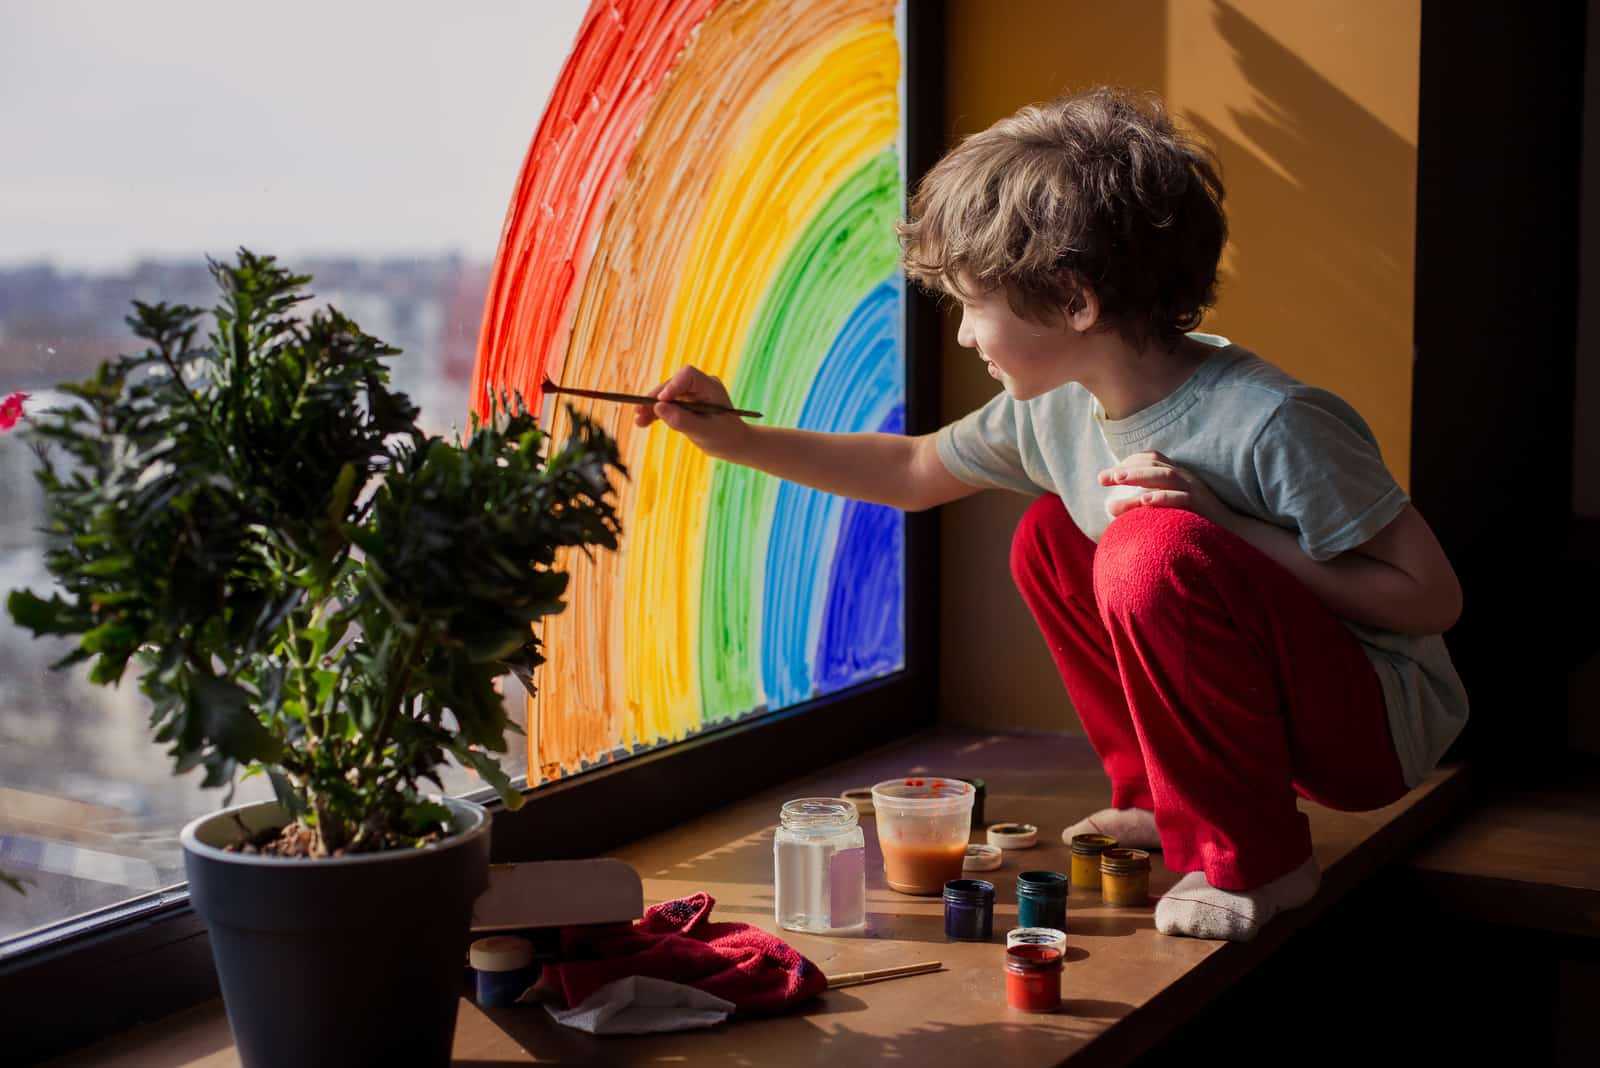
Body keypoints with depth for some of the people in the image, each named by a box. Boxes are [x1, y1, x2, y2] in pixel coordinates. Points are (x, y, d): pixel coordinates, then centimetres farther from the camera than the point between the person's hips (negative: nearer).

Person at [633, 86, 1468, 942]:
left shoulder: (1270, 423, -28)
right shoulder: (1056, 407, -5)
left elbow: (1432, 597, -24)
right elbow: (913, 472, 13)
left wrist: (1225, 527, -29)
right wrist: (736, 438, 9)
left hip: (1382, 726, -8)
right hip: (1276, 707, 8)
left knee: (1156, 547, -29)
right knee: (1051, 536, 7)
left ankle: (1253, 860, -11)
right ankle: (1164, 803, 15)